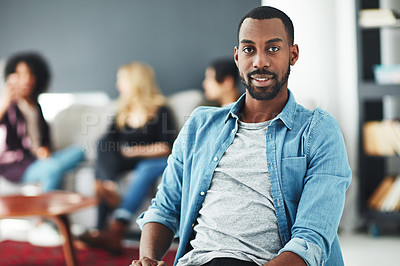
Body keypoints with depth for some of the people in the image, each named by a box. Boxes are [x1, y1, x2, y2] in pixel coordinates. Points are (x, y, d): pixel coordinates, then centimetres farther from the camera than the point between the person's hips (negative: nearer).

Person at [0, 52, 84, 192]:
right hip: (13, 165, -7)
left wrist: (45, 149, 0)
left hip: (37, 160, 7)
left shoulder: (36, 106, 17)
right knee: (52, 169, -35)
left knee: (77, 151, -14)